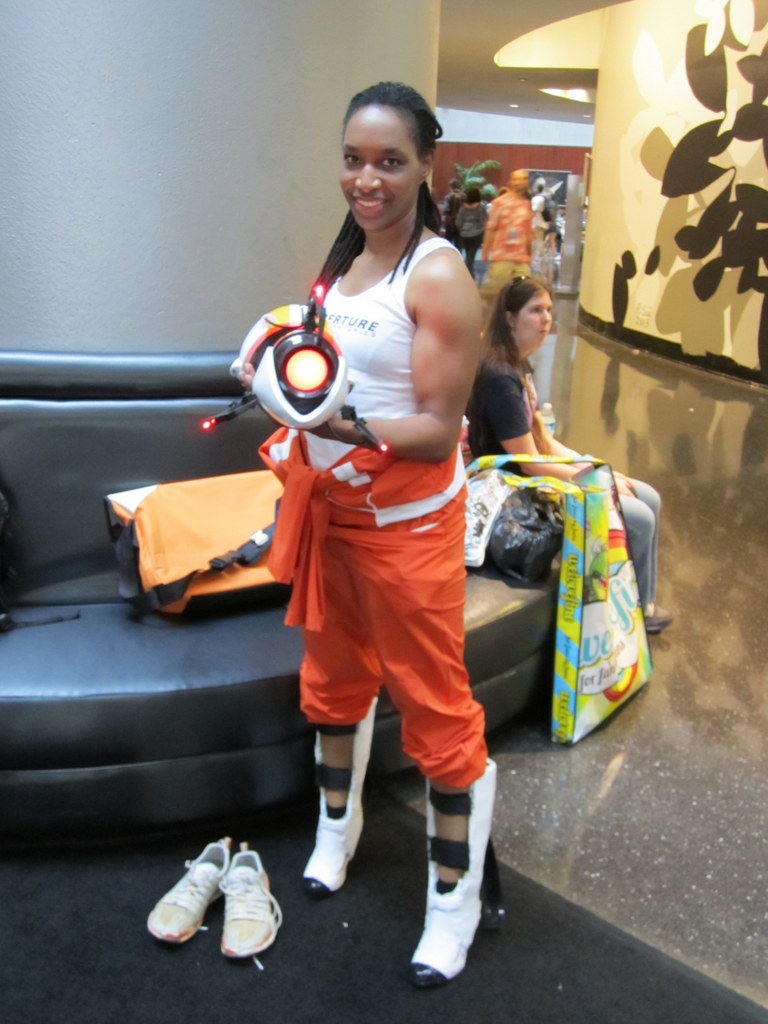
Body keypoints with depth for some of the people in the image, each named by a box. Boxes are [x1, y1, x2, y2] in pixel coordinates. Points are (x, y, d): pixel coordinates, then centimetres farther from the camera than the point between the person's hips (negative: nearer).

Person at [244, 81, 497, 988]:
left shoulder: (438, 276, -16)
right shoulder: (339, 260, 7)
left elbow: (439, 430, -20)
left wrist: (348, 424, -33)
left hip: (407, 521, -7)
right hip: (329, 505, 8)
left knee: (435, 707, 3)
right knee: (333, 675, 22)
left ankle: (454, 900, 22)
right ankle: (337, 828, 46)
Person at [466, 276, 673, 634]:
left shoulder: (520, 367, 7)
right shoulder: (500, 378, -25)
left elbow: (541, 439, 11)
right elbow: (531, 464, -23)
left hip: (541, 473, 10)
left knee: (648, 498, 9)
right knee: (638, 518, -10)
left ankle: (642, 601, 22)